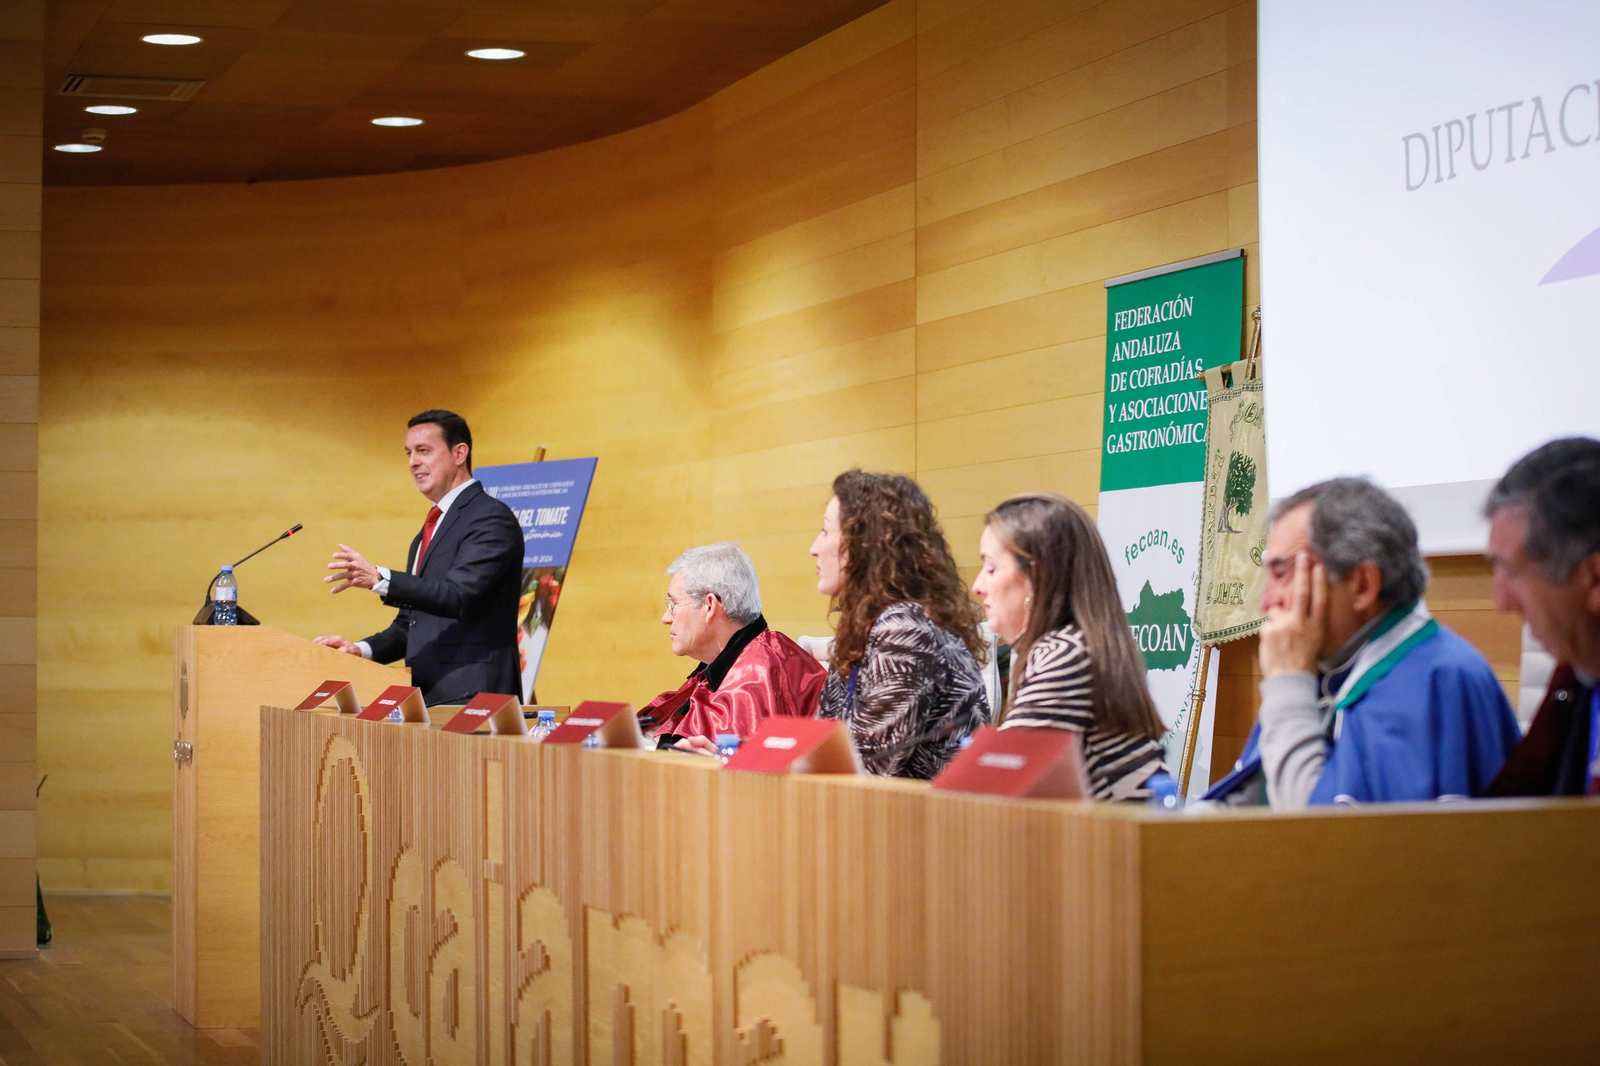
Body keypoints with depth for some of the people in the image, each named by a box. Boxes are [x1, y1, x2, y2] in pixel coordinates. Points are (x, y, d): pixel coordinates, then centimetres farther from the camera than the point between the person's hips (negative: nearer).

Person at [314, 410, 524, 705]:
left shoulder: (492, 518, -6)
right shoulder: (425, 535, 24)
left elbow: (459, 595, -20)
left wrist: (379, 578, -30)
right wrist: (362, 649, 8)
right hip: (426, 697, 8)